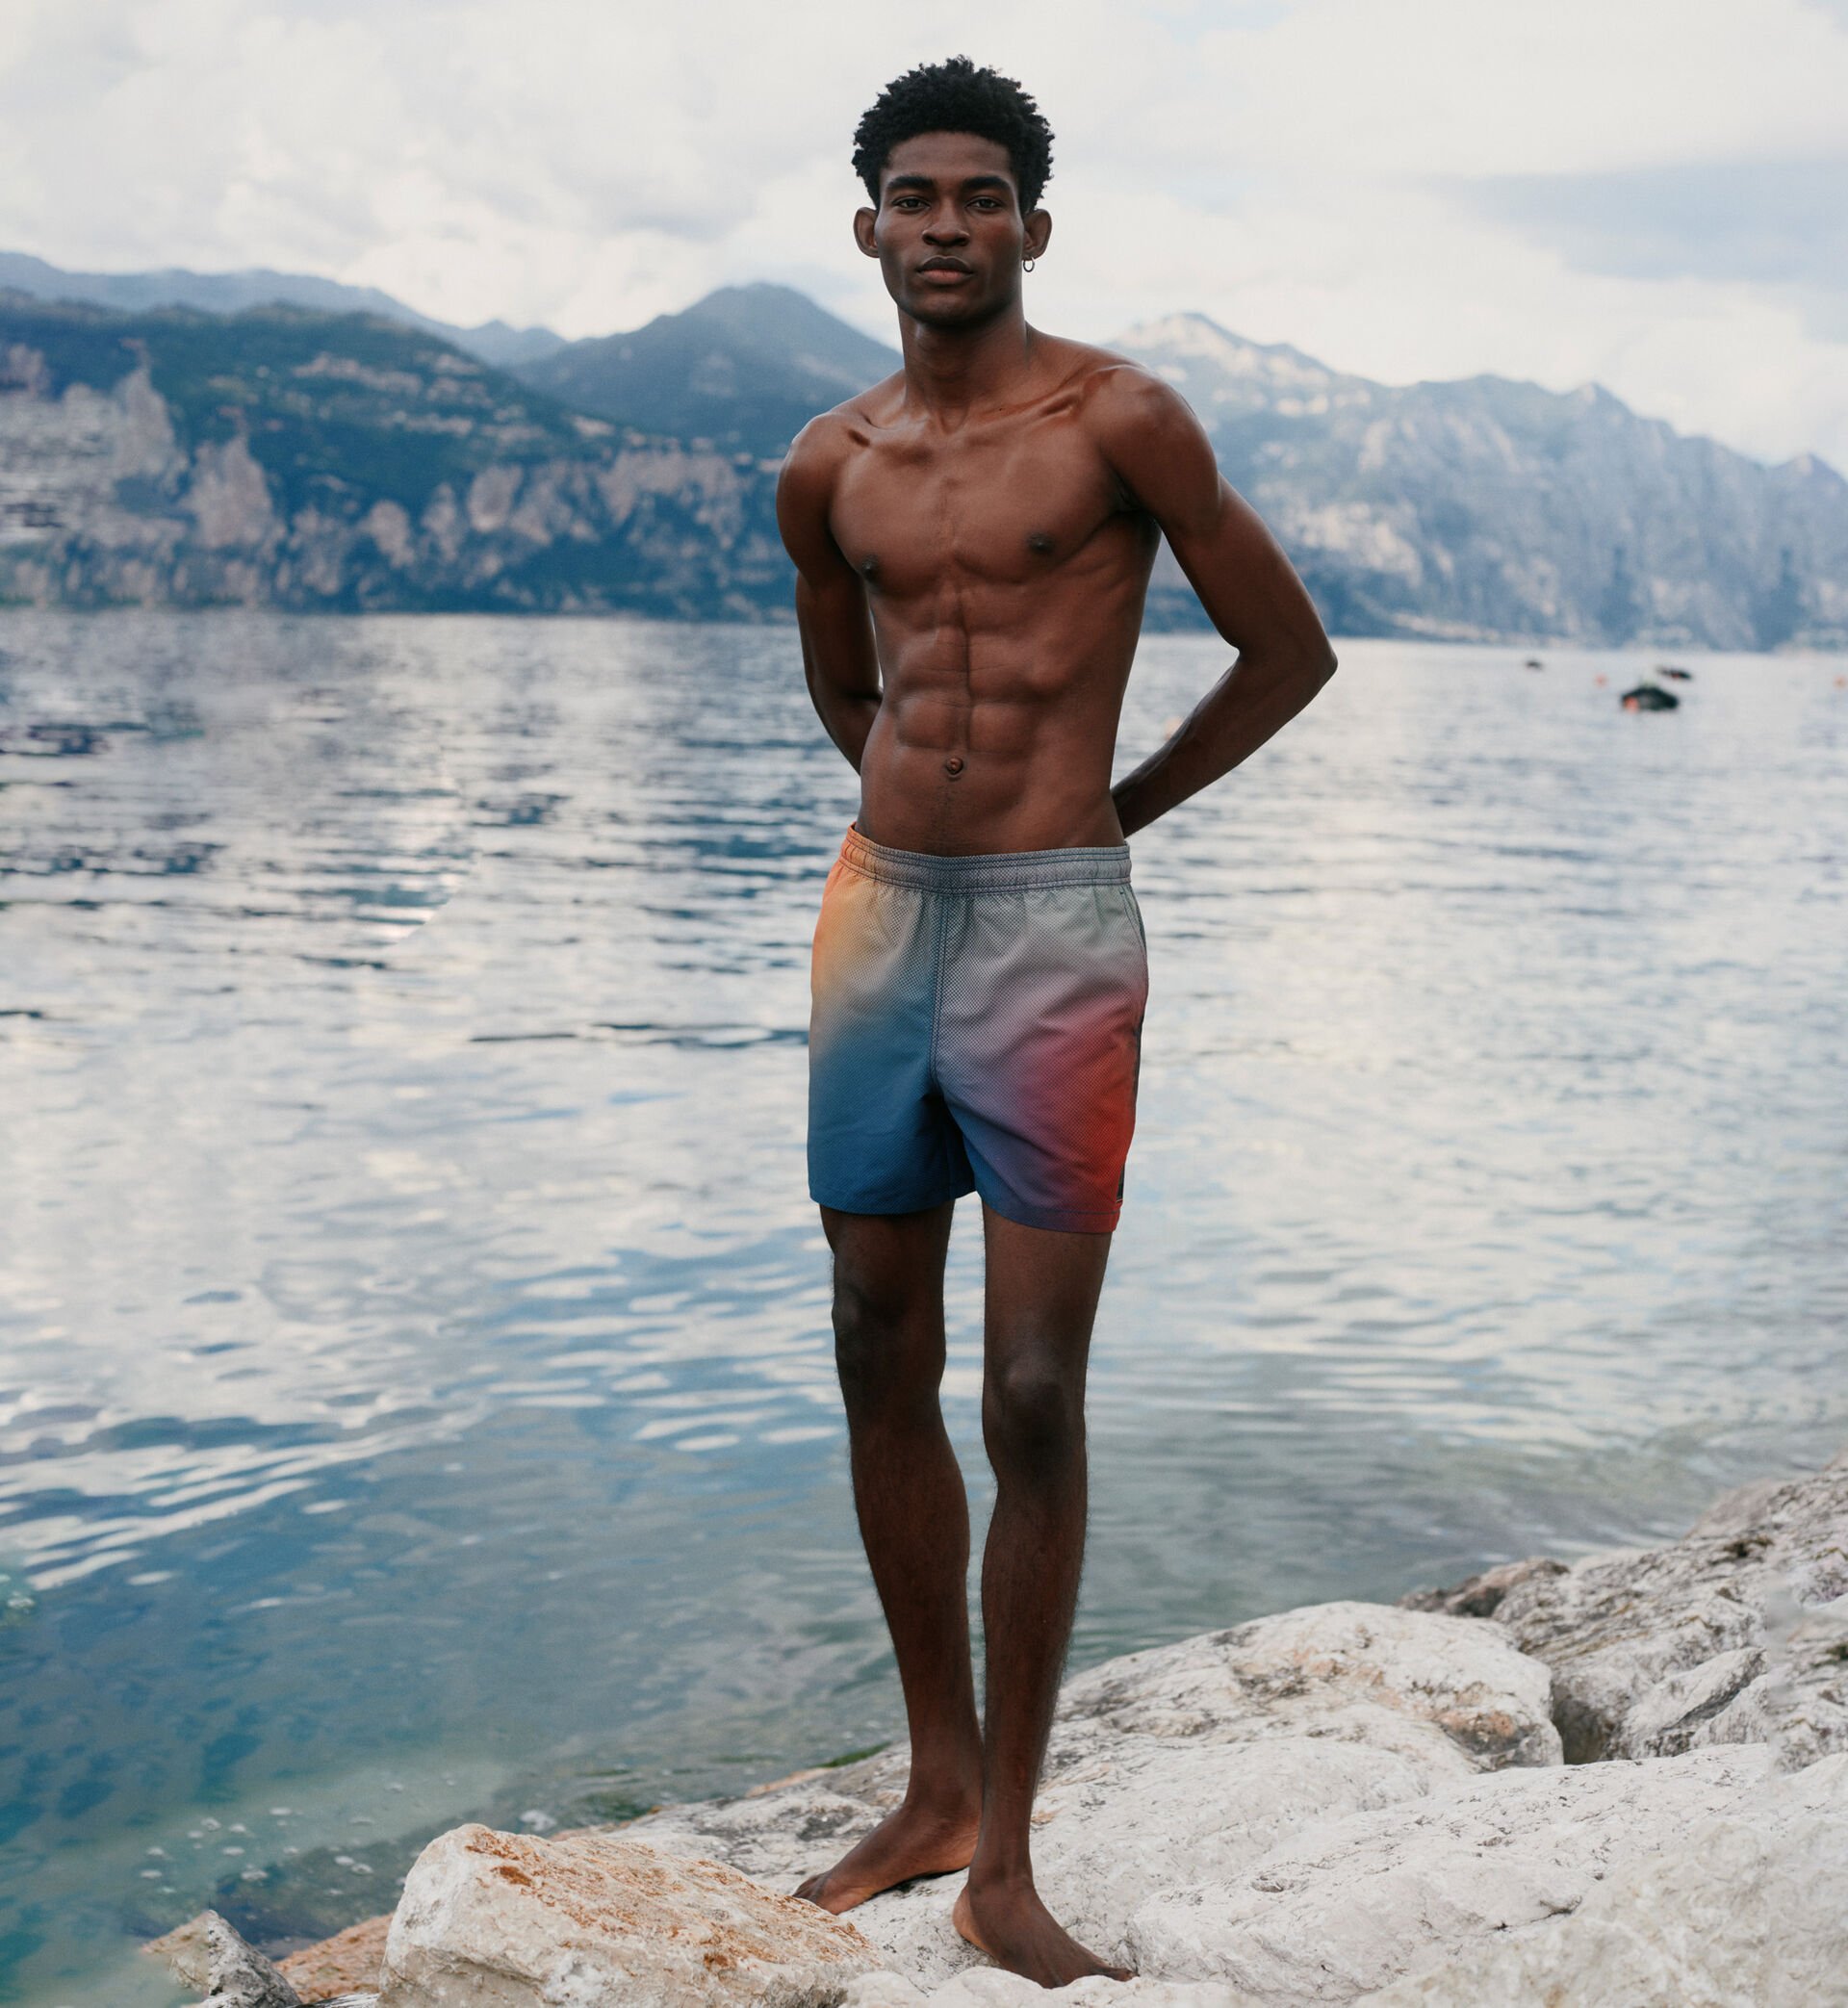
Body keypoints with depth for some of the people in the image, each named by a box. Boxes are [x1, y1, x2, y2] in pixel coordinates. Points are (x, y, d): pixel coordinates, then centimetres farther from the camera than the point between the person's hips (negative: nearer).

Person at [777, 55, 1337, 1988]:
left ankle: (1004, 1864, 8)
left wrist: (1105, 811, 8)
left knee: (1034, 1406, -5)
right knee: (882, 1374, 9)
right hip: (876, 921, 5)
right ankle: (937, 1785, 25)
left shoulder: (1118, 418, -5)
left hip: (1052, 938, -5)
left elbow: (1290, 652, 2)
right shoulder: (826, 467, 9)